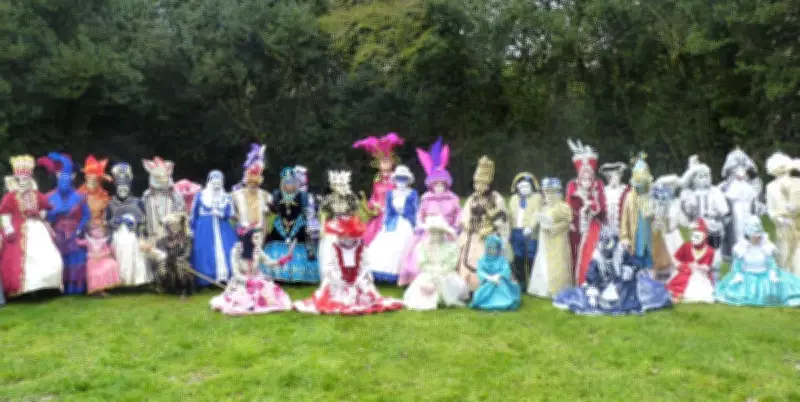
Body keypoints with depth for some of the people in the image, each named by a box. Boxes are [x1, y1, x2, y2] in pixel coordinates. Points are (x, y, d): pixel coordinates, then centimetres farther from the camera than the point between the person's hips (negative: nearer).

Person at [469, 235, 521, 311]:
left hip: (501, 283, 0)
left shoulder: (502, 259, 4)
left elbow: (506, 270, -13)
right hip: (487, 284, 0)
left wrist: (497, 276, -32)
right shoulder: (482, 260, 5)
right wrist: (489, 277, -29)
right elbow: (480, 271, -10)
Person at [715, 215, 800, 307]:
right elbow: (736, 265, -1)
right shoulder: (741, 248, -4)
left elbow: (771, 263, -1)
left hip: (765, 276, 1)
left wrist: (773, 275, -16)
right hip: (748, 278, -1)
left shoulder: (767, 247, -1)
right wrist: (738, 276, -16)